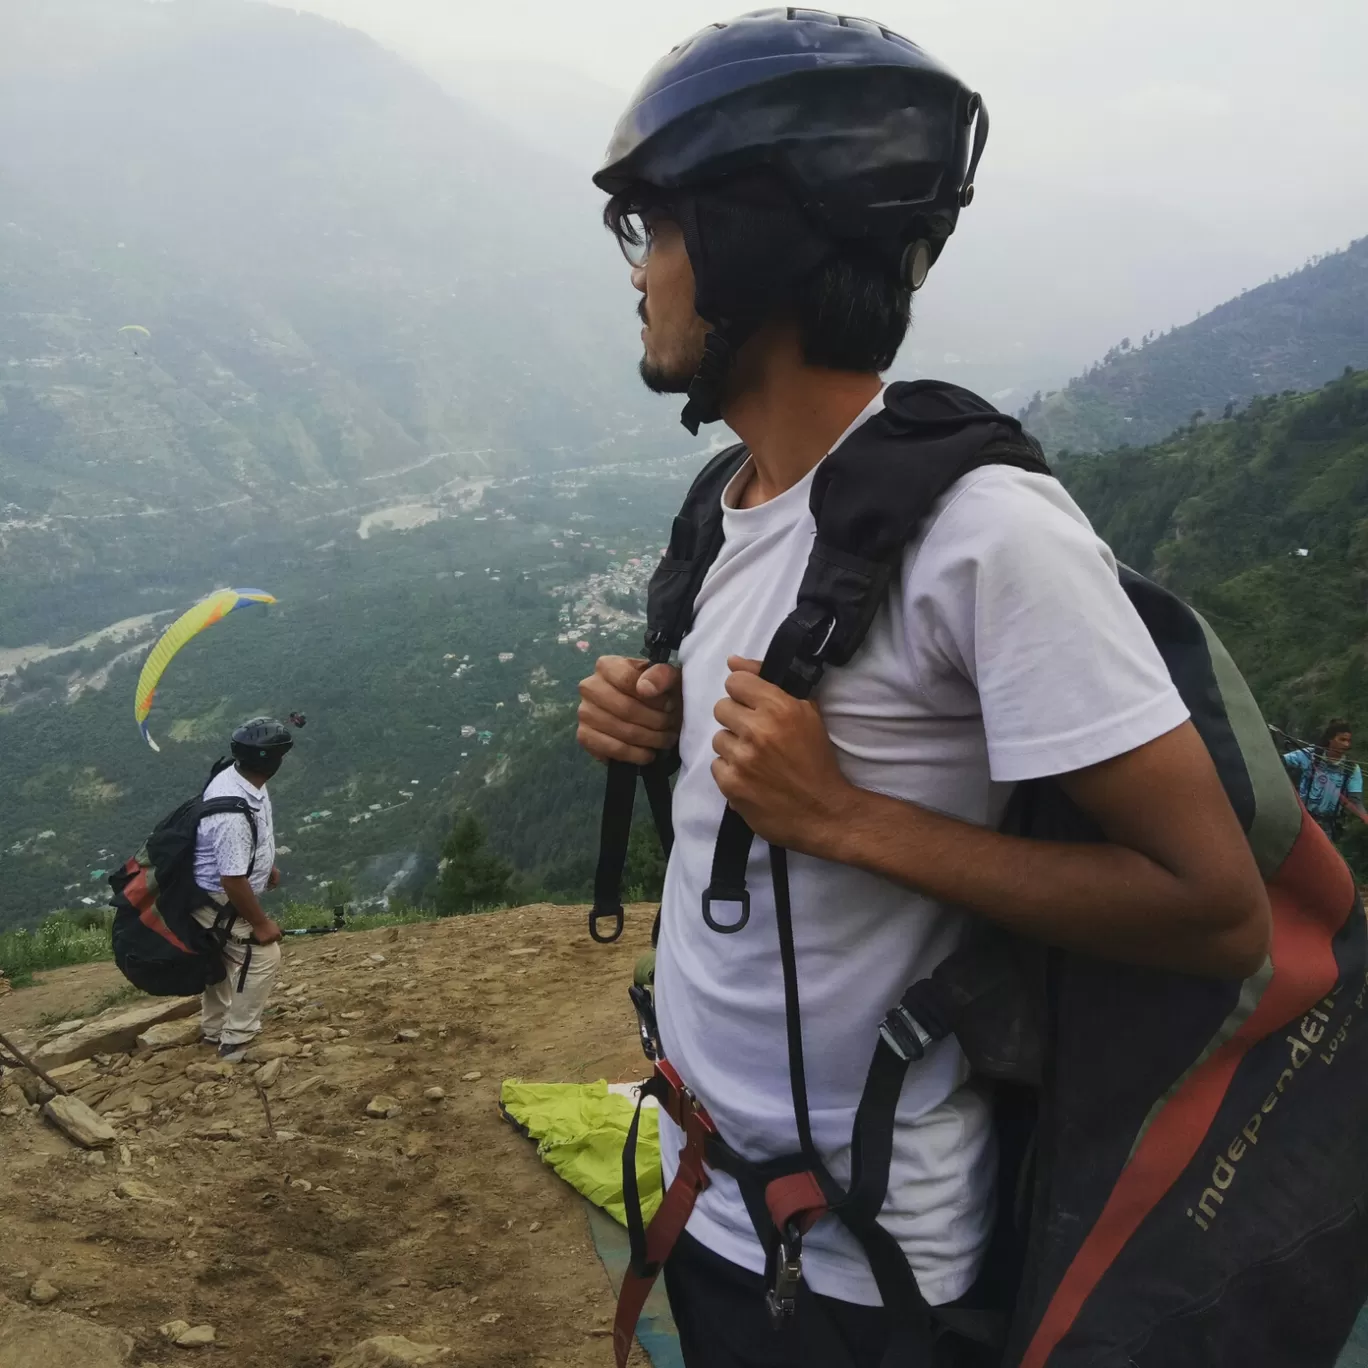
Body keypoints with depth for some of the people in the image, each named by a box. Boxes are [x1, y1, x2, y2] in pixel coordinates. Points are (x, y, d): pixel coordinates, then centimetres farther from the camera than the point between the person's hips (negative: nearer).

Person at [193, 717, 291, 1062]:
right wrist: (260, 923, -19)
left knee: (225, 958, 25)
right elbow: (233, 880, -32)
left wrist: (265, 866, 23)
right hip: (221, 903, -10)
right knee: (263, 956, -3)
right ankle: (236, 1044, 9)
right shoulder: (234, 814, -39)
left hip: (215, 895, 10)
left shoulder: (234, 776, -9)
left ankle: (214, 1029, 45)